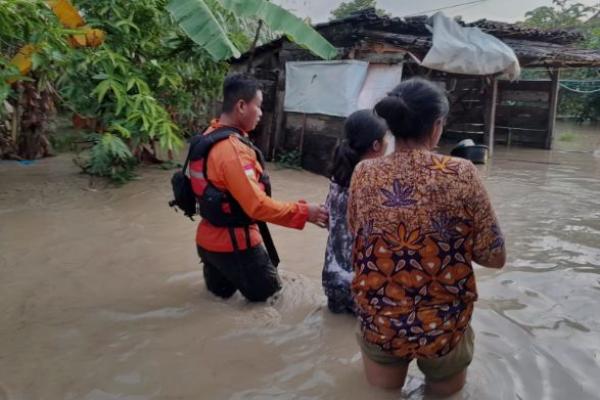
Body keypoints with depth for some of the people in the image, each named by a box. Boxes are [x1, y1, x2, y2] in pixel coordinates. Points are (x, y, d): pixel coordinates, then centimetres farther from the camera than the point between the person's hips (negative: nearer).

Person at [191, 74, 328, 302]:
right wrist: (303, 212, -23)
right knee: (266, 293, 12)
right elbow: (257, 206, -29)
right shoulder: (233, 149, -25)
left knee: (223, 292, 28)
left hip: (209, 239, 9)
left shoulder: (209, 137, 4)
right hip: (234, 244, -9)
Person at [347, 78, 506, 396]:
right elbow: (495, 258, -8)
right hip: (442, 329, -1)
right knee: (446, 388, 32)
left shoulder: (364, 174, -9)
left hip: (377, 324, 2)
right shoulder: (461, 175, -17)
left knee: (382, 390, 32)